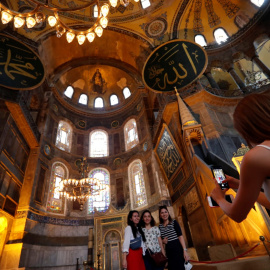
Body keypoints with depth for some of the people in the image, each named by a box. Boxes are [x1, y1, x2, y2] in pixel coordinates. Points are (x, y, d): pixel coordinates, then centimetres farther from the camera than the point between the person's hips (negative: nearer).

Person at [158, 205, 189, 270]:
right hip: (168, 251, 4)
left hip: (178, 248, -4)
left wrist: (185, 250, -17)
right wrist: (162, 241, -3)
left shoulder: (174, 222, -4)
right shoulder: (160, 226, 7)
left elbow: (180, 236, -9)